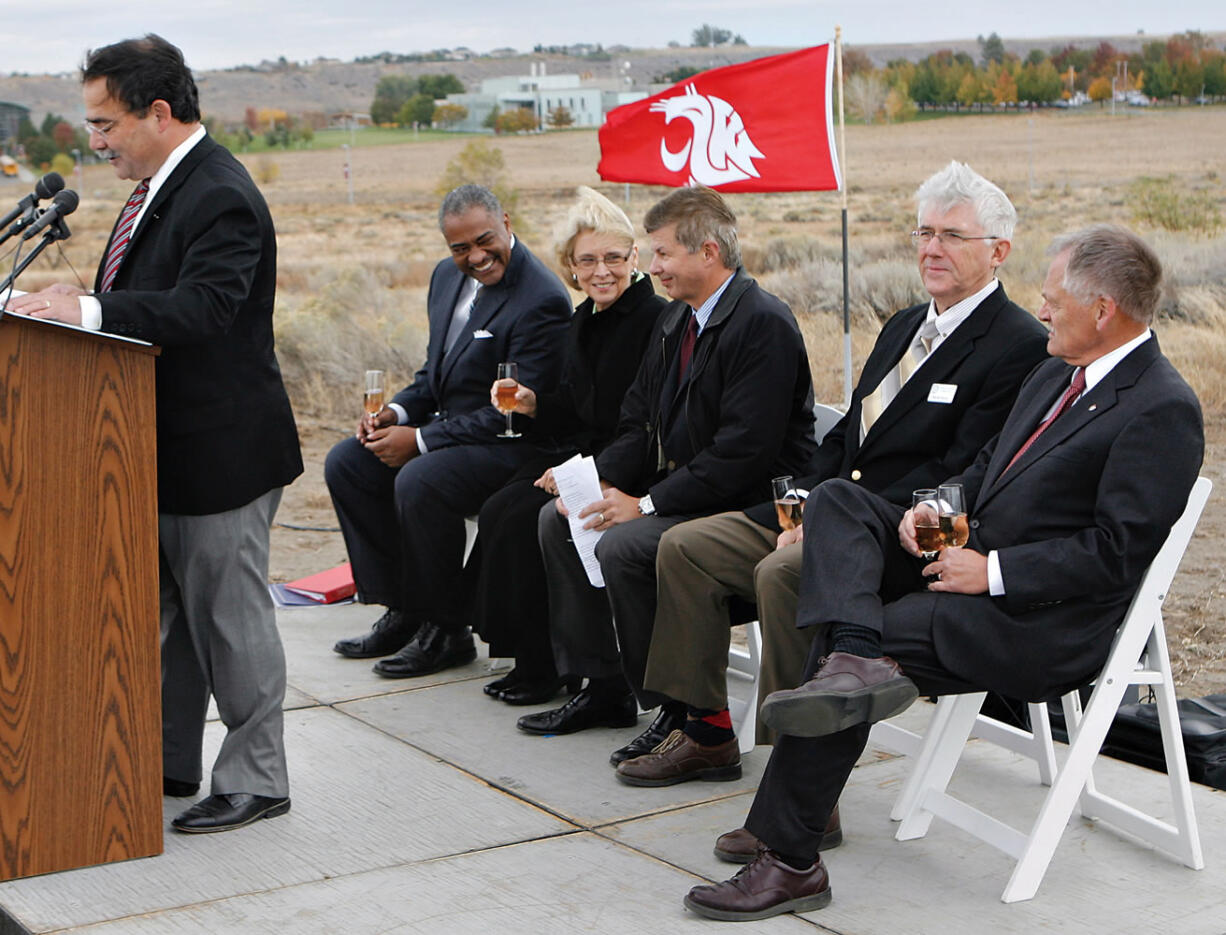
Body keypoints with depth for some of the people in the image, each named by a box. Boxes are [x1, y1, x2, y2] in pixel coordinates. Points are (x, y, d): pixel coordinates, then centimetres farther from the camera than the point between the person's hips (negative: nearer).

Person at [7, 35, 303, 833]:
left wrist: (91, 309, -35)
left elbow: (203, 308, -31)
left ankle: (256, 781, 14)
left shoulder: (221, 198, -20)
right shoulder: (162, 186, 12)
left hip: (221, 451, -10)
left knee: (228, 616, 1)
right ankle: (170, 764, 32)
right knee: (170, 611, 19)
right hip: (168, 446, 10)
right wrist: (73, 304, 2)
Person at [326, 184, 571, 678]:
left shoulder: (542, 301, -21)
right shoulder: (448, 276, 7)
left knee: (418, 481, -31)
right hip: (453, 427, 10)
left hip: (513, 446, -9)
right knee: (345, 463, 2)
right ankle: (403, 611, 7)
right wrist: (395, 412, -3)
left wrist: (419, 440, -21)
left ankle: (446, 631, -12)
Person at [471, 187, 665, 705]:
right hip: (580, 457, 8)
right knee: (498, 511, -12)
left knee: (524, 519, -22)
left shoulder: (656, 320, -14)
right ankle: (525, 656, -1)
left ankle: (543, 664, -6)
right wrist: (535, 406, -3)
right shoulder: (582, 322, 13)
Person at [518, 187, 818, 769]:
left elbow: (743, 450, -26)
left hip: (750, 504, -10)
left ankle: (681, 711, -12)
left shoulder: (764, 323, -19)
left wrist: (646, 503, -24)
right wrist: (601, 481, -7)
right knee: (558, 520, 5)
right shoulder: (677, 320, 11)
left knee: (623, 544, -28)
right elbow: (640, 421, 12)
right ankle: (603, 688, 12)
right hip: (681, 489, 10)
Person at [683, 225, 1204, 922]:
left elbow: (1117, 551, -18)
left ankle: (790, 861, -14)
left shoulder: (1165, 410, -12)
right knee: (837, 500, -8)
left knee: (849, 634, -22)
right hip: (972, 556, 9)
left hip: (1044, 624, -9)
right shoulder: (1055, 376, 16)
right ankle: (856, 658, -36)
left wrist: (992, 572, -19)